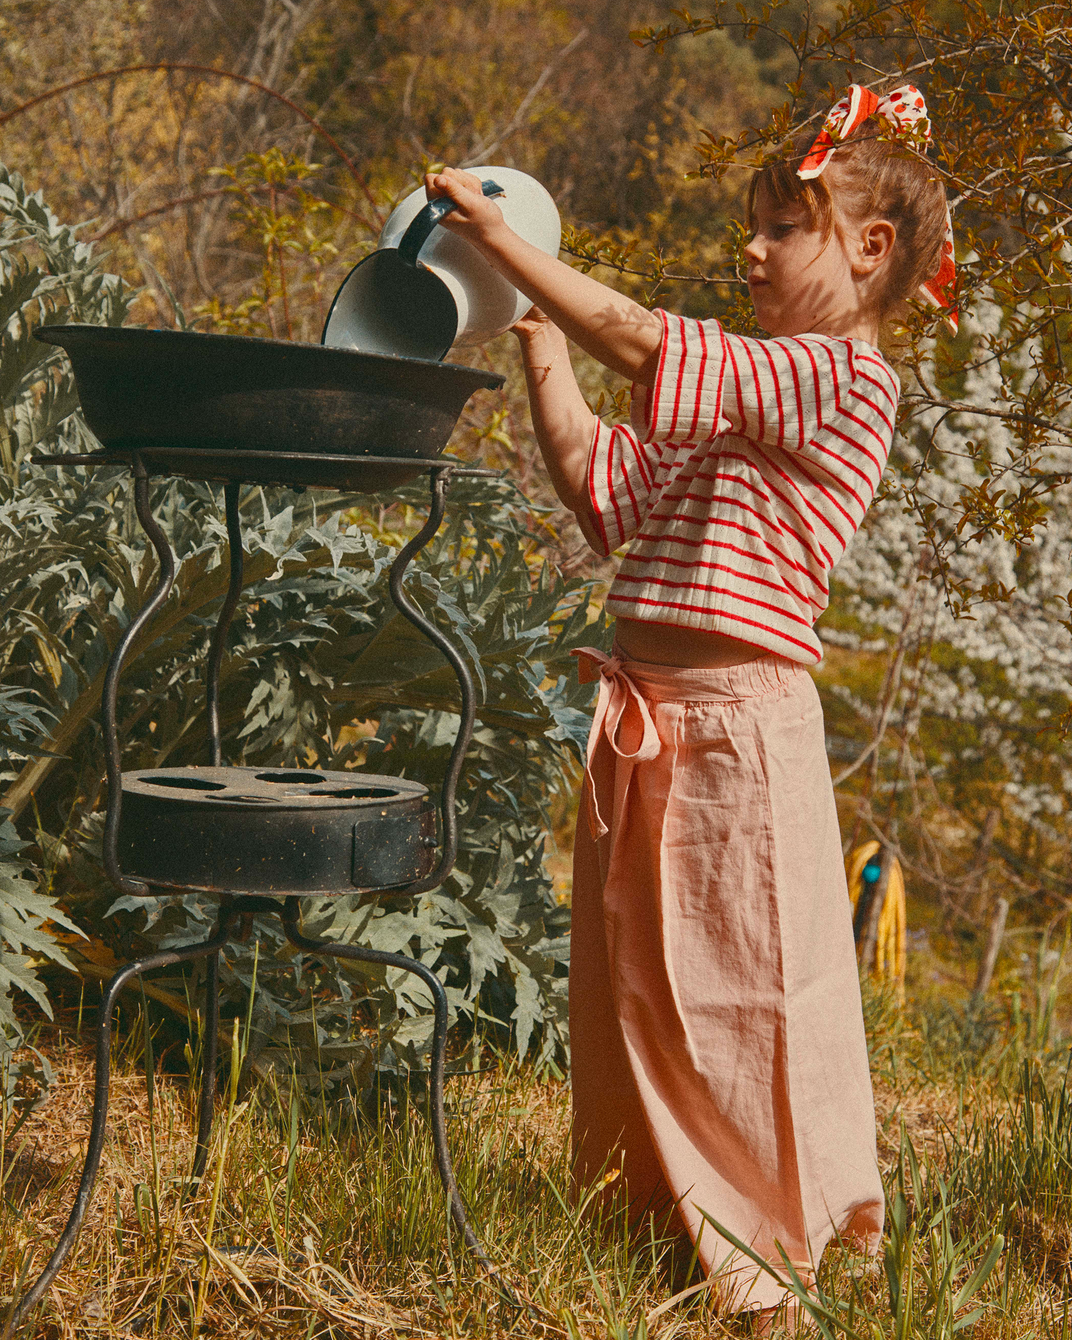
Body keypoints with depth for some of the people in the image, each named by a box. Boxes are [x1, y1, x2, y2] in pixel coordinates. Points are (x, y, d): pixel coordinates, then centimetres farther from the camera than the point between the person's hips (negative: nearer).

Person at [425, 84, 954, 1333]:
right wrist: (542, 349, 12)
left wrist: (503, 238, -12)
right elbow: (602, 485, 16)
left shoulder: (844, 378, -11)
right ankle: (664, 1202, 31)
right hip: (651, 719, 9)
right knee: (642, 979, 15)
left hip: (740, 716, -9)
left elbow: (641, 343, -19)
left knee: (745, 987, 1)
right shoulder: (746, 394, 18)